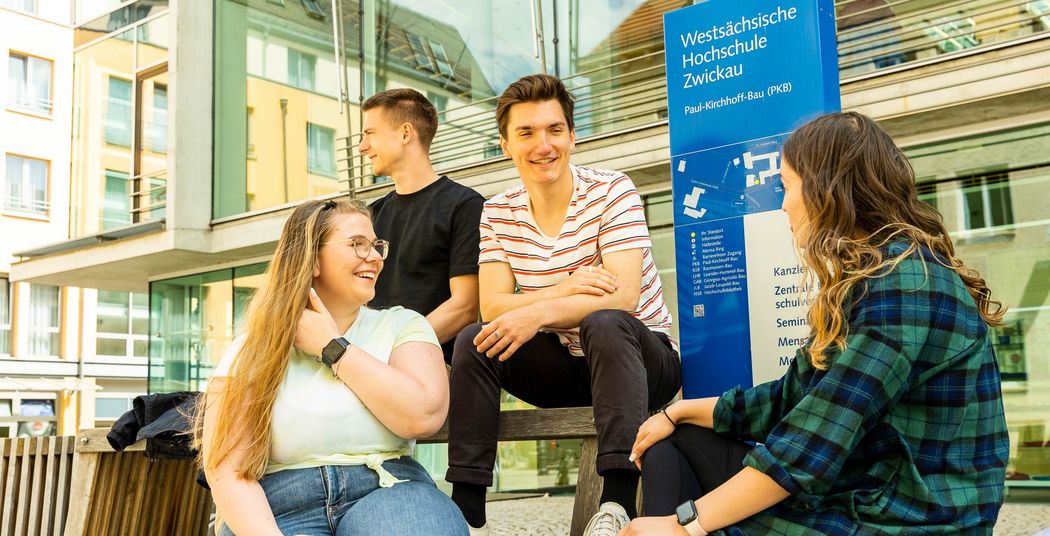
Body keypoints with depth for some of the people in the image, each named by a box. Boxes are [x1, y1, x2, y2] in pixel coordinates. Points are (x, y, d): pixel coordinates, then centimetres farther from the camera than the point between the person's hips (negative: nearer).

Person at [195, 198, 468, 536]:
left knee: (414, 508, -32)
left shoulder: (402, 326, 9)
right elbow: (228, 471, -4)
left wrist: (334, 348, -3)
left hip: (387, 494, 1)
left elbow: (423, 416, -9)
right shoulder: (250, 352, 5)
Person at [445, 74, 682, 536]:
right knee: (473, 341, -18)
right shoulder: (497, 213, 0)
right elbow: (492, 308, -10)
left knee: (604, 324, -35)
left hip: (638, 358, -4)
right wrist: (566, 289, -28)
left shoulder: (612, 192, -12)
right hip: (562, 367, 4)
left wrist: (541, 312, -37)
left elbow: (622, 297, -23)